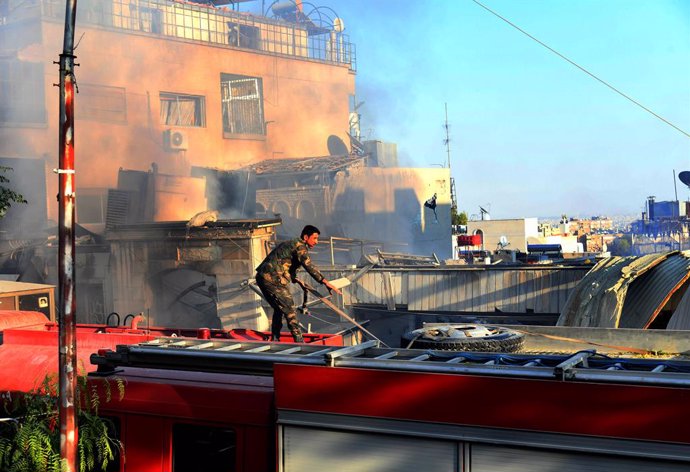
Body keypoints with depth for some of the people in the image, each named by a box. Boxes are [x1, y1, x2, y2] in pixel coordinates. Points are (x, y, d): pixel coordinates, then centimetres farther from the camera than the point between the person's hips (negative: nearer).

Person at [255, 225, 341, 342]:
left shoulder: (291, 244, 22)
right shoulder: (300, 246, -10)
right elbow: (308, 265, -24)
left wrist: (295, 279, 35)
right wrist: (324, 282, -31)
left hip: (262, 277, 10)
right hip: (273, 279, -10)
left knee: (279, 309, 22)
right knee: (289, 310, -6)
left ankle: (275, 340, 28)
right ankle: (299, 342, -6)